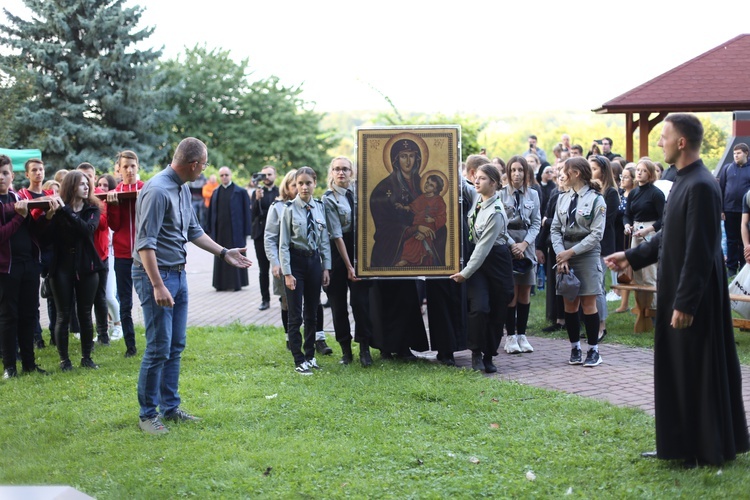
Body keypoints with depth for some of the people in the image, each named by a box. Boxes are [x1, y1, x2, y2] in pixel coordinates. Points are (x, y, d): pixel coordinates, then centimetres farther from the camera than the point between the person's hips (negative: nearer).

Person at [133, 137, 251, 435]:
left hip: (178, 274, 9)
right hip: (156, 274, -9)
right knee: (158, 348, -6)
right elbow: (146, 243, -22)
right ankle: (147, 414, 5)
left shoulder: (183, 189, 10)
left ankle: (170, 407, 22)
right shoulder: (157, 191, -19)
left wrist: (224, 253, 22)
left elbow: (193, 230, 23)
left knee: (176, 345, 13)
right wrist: (158, 286, -26)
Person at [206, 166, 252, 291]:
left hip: (235, 231, -4)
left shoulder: (240, 192, -2)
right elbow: (211, 212, 12)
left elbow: (246, 212, -4)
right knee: (220, 258, 7)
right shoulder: (216, 192, 11)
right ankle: (221, 283, 15)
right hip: (220, 231, 4)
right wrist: (210, 230, 5)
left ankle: (237, 283, 10)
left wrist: (246, 232, -9)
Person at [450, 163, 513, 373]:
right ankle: (476, 353, 2)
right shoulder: (477, 198, -2)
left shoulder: (496, 213, -21)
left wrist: (465, 273, -17)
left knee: (497, 311, 3)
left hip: (495, 260, -4)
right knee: (479, 307, -12)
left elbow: (483, 247, -20)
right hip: (477, 258, 4)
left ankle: (488, 356, 15)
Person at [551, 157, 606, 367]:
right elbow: (555, 229, 6)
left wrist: (571, 252, -14)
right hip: (565, 257, 4)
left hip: (587, 255, -4)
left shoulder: (596, 199, -5)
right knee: (569, 304, 6)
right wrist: (560, 255, -8)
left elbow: (596, 234, -10)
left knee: (588, 304, -3)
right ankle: (575, 348, 16)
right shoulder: (563, 198, 10)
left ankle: (594, 350, 6)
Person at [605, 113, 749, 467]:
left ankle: (709, 449, 14)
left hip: (695, 297, -10)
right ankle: (682, 444, 25)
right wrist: (631, 256, 18)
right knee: (677, 369, 15)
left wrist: (685, 302, -23)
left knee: (700, 370, 2)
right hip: (676, 291, 10)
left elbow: (700, 250, -24)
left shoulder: (700, 186, -21)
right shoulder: (684, 181, 10)